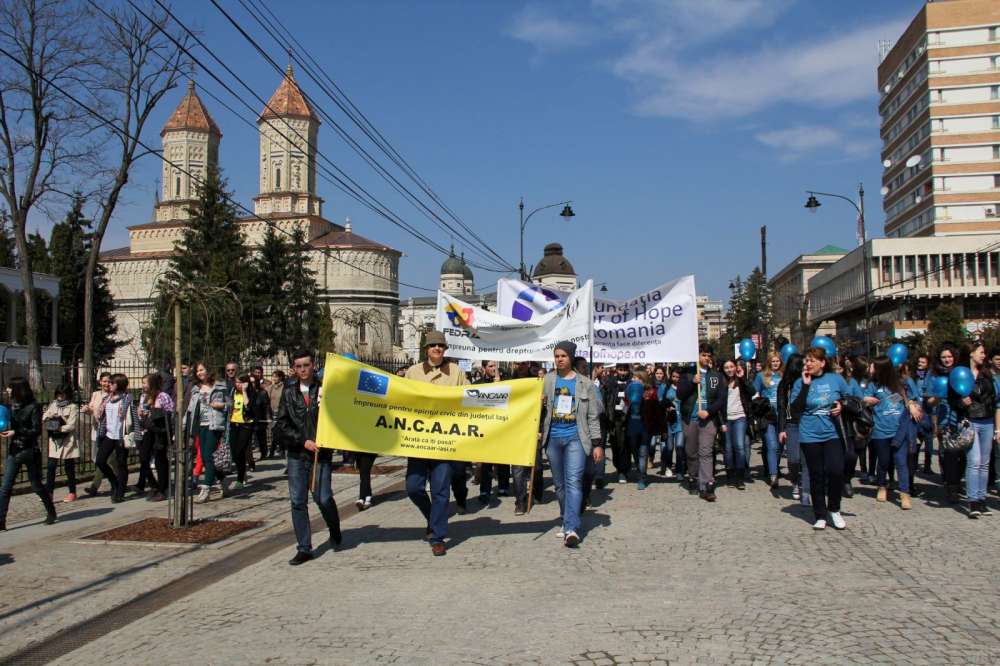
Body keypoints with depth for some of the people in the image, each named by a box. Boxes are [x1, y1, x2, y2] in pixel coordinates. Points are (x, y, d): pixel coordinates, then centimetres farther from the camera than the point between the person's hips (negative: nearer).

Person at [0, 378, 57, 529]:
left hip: (30, 451, -5)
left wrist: (15, 432, -21)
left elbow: (36, 431, -14)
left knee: (36, 486, 7)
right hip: (14, 450, 5)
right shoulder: (13, 405, 7)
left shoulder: (33, 407, -11)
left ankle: (51, 512, 26)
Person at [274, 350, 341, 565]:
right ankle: (304, 548, 13)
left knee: (323, 498, -6)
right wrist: (303, 441, -6)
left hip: (321, 452, -3)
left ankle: (334, 529, 25)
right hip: (296, 454, 3)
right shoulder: (289, 392, 8)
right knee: (297, 501, 2)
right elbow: (281, 425, 4)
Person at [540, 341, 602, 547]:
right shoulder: (547, 380, 8)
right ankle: (566, 522, 23)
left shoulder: (585, 383, 6)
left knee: (574, 481, -14)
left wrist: (596, 443, 2)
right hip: (553, 438, 3)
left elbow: (592, 416, 6)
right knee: (559, 483, 9)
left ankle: (572, 529, -21)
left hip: (576, 437, -3)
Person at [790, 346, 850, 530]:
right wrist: (806, 385, -15)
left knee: (836, 470, -13)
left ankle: (834, 510, 11)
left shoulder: (835, 379, 1)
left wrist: (842, 406, -8)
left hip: (832, 433, 0)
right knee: (816, 476, 5)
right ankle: (820, 516, 17)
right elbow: (795, 409, -11)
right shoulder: (800, 382, -1)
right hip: (810, 436, 0)